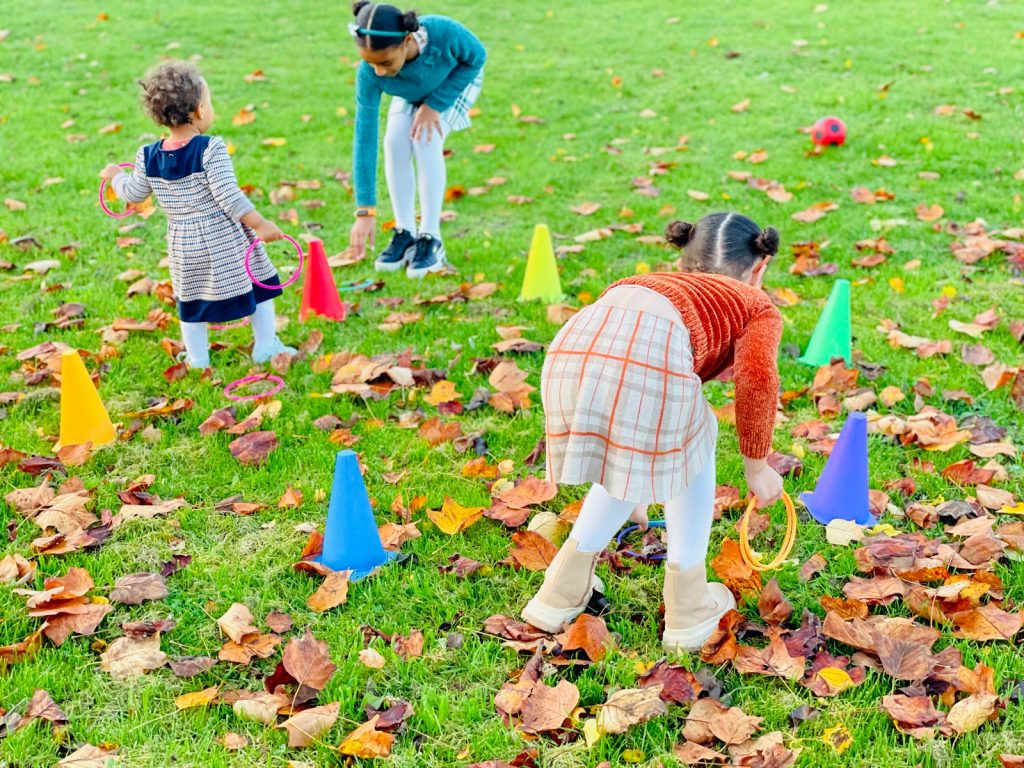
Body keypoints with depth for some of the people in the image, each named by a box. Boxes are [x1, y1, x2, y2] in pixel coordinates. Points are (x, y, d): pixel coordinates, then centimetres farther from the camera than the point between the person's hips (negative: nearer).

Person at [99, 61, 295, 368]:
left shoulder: (148, 158, -2)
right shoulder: (211, 149, -18)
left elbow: (134, 194, 11)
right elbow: (227, 195, -21)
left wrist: (115, 177, 31)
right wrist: (258, 224, -15)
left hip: (183, 245, 4)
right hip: (226, 239, -4)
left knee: (191, 298, 18)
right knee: (260, 282, 14)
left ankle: (197, 357, 25)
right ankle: (265, 346, 20)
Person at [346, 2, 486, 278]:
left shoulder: (443, 32, -43)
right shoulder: (368, 74, -35)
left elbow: (477, 57, -20)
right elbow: (364, 138, -32)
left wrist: (434, 105, -27)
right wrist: (365, 211, -35)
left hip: (457, 80, -2)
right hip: (412, 93, 2)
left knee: (425, 140, -25)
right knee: (395, 141, -22)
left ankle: (430, 239, -17)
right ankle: (405, 234, -6)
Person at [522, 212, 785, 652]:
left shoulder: (662, 283, 45)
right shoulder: (758, 306, 29)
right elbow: (756, 380, 5)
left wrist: (633, 490, 69)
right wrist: (757, 465, 21)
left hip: (572, 342, 5)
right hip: (651, 351, -5)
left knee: (626, 455, 32)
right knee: (694, 447, 27)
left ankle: (560, 595, 35)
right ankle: (688, 607, 32)